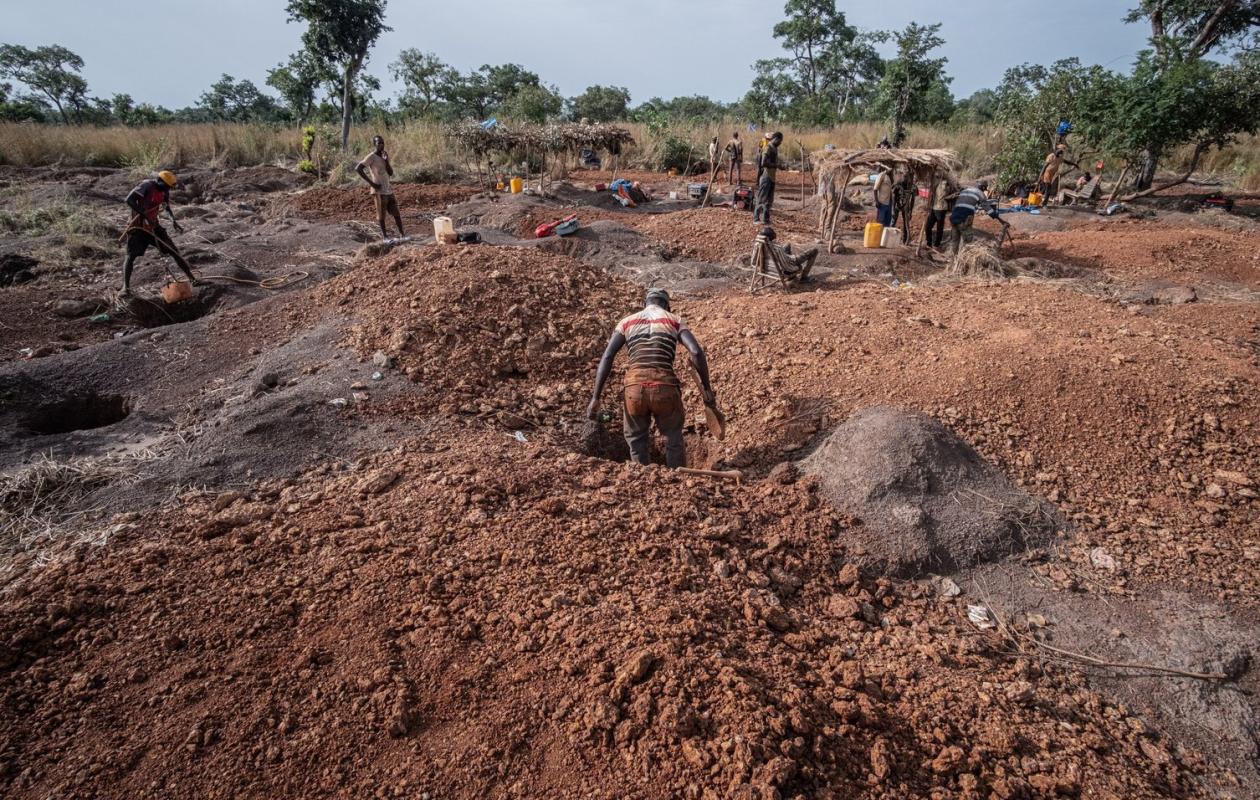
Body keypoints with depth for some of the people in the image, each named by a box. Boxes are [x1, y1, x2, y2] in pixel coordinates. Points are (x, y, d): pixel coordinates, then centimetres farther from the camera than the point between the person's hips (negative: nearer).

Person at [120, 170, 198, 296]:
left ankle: (192, 278, 6)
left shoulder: (164, 191, 1)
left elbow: (167, 207, 19)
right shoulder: (146, 186, -20)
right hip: (138, 226, -6)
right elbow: (129, 200, -29)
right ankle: (125, 287, -8)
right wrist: (145, 216, -34)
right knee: (131, 256, -10)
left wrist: (174, 221, 4)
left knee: (174, 251, 1)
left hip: (153, 226, 6)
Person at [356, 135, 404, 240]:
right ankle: (383, 234, 12)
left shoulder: (384, 156, 13)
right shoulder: (371, 157, -9)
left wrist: (386, 161, -6)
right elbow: (358, 168, -17)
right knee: (381, 214, 1)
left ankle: (401, 233, 12)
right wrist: (371, 182, -18)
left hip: (389, 189, 7)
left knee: (396, 212, 7)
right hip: (379, 190, -7)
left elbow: (391, 173, 8)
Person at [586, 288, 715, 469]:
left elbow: (607, 357, 6)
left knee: (636, 439, 25)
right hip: (665, 387, -1)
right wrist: (707, 388, 6)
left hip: (634, 387, 1)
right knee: (674, 439, 23)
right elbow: (697, 352, 0)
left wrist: (595, 398, 4)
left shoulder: (627, 322, 17)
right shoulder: (675, 320, 15)